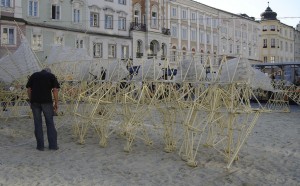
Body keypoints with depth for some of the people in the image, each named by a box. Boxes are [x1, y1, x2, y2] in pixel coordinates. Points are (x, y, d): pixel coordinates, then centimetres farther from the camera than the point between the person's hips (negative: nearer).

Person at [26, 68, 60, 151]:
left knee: (38, 123, 8)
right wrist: (56, 104, 1)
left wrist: (31, 102, 15)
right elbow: (55, 90, -3)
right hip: (47, 101, -2)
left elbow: (28, 89, 9)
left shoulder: (34, 75, 15)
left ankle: (40, 145, 9)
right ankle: (53, 145, 5)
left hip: (35, 102, 2)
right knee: (50, 123, 6)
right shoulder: (52, 76, 8)